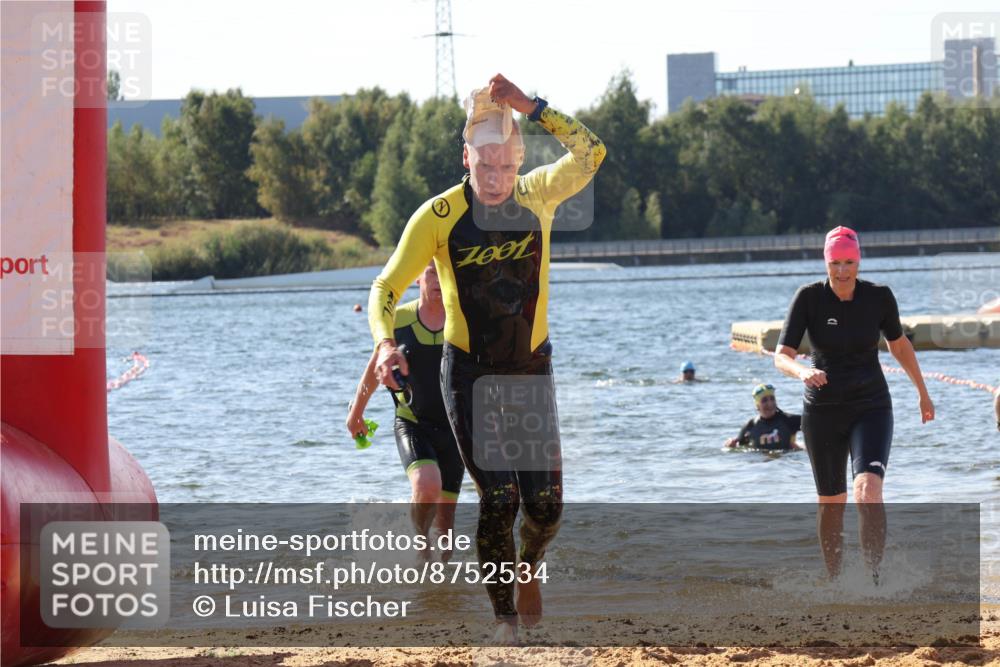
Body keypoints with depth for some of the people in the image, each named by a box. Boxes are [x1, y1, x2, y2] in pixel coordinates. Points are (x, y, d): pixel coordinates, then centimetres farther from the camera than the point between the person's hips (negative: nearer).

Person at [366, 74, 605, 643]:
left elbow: (591, 154, -25)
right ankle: (506, 615, 6)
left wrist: (530, 106, -32)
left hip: (531, 369, 2)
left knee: (546, 503, -1)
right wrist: (386, 344, -31)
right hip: (470, 373, -2)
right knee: (498, 498, -11)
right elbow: (387, 287, -13)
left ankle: (528, 569, 33)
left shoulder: (537, 196, -8)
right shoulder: (440, 216, -13)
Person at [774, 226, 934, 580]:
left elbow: (899, 344, 12)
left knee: (869, 491, -23)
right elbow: (782, 356, -14)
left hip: (871, 407, -1)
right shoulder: (809, 297, -10)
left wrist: (922, 392, 22)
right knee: (831, 503, 10)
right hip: (822, 411, 1)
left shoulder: (879, 297, -6)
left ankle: (873, 578, -26)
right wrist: (802, 372, -37)